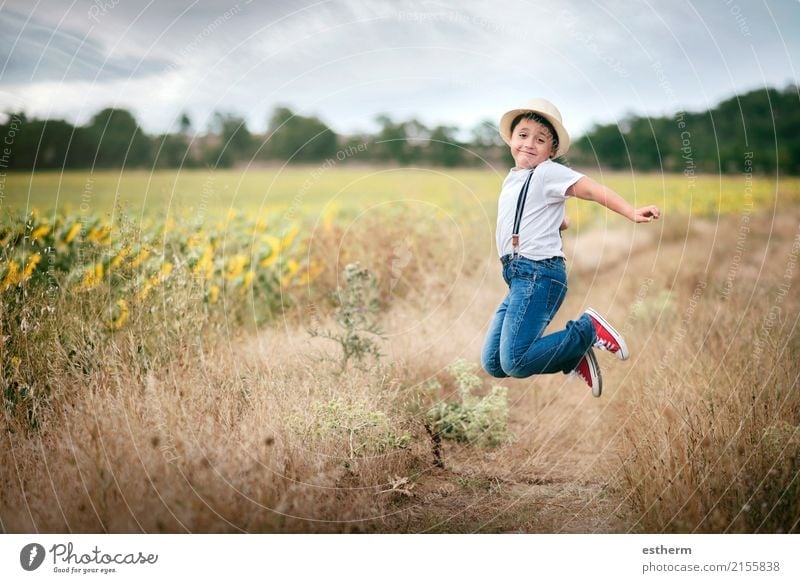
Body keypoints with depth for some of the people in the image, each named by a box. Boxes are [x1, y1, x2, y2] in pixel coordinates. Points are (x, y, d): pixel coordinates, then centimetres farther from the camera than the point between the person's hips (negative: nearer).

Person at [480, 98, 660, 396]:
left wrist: (631, 212, -29)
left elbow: (591, 189, -18)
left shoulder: (548, 172, -4)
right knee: (492, 363, 7)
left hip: (538, 273, -9)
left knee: (514, 362, -16)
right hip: (519, 277, 9)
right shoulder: (512, 178, 20)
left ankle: (587, 330, -1)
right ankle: (574, 356, 12)